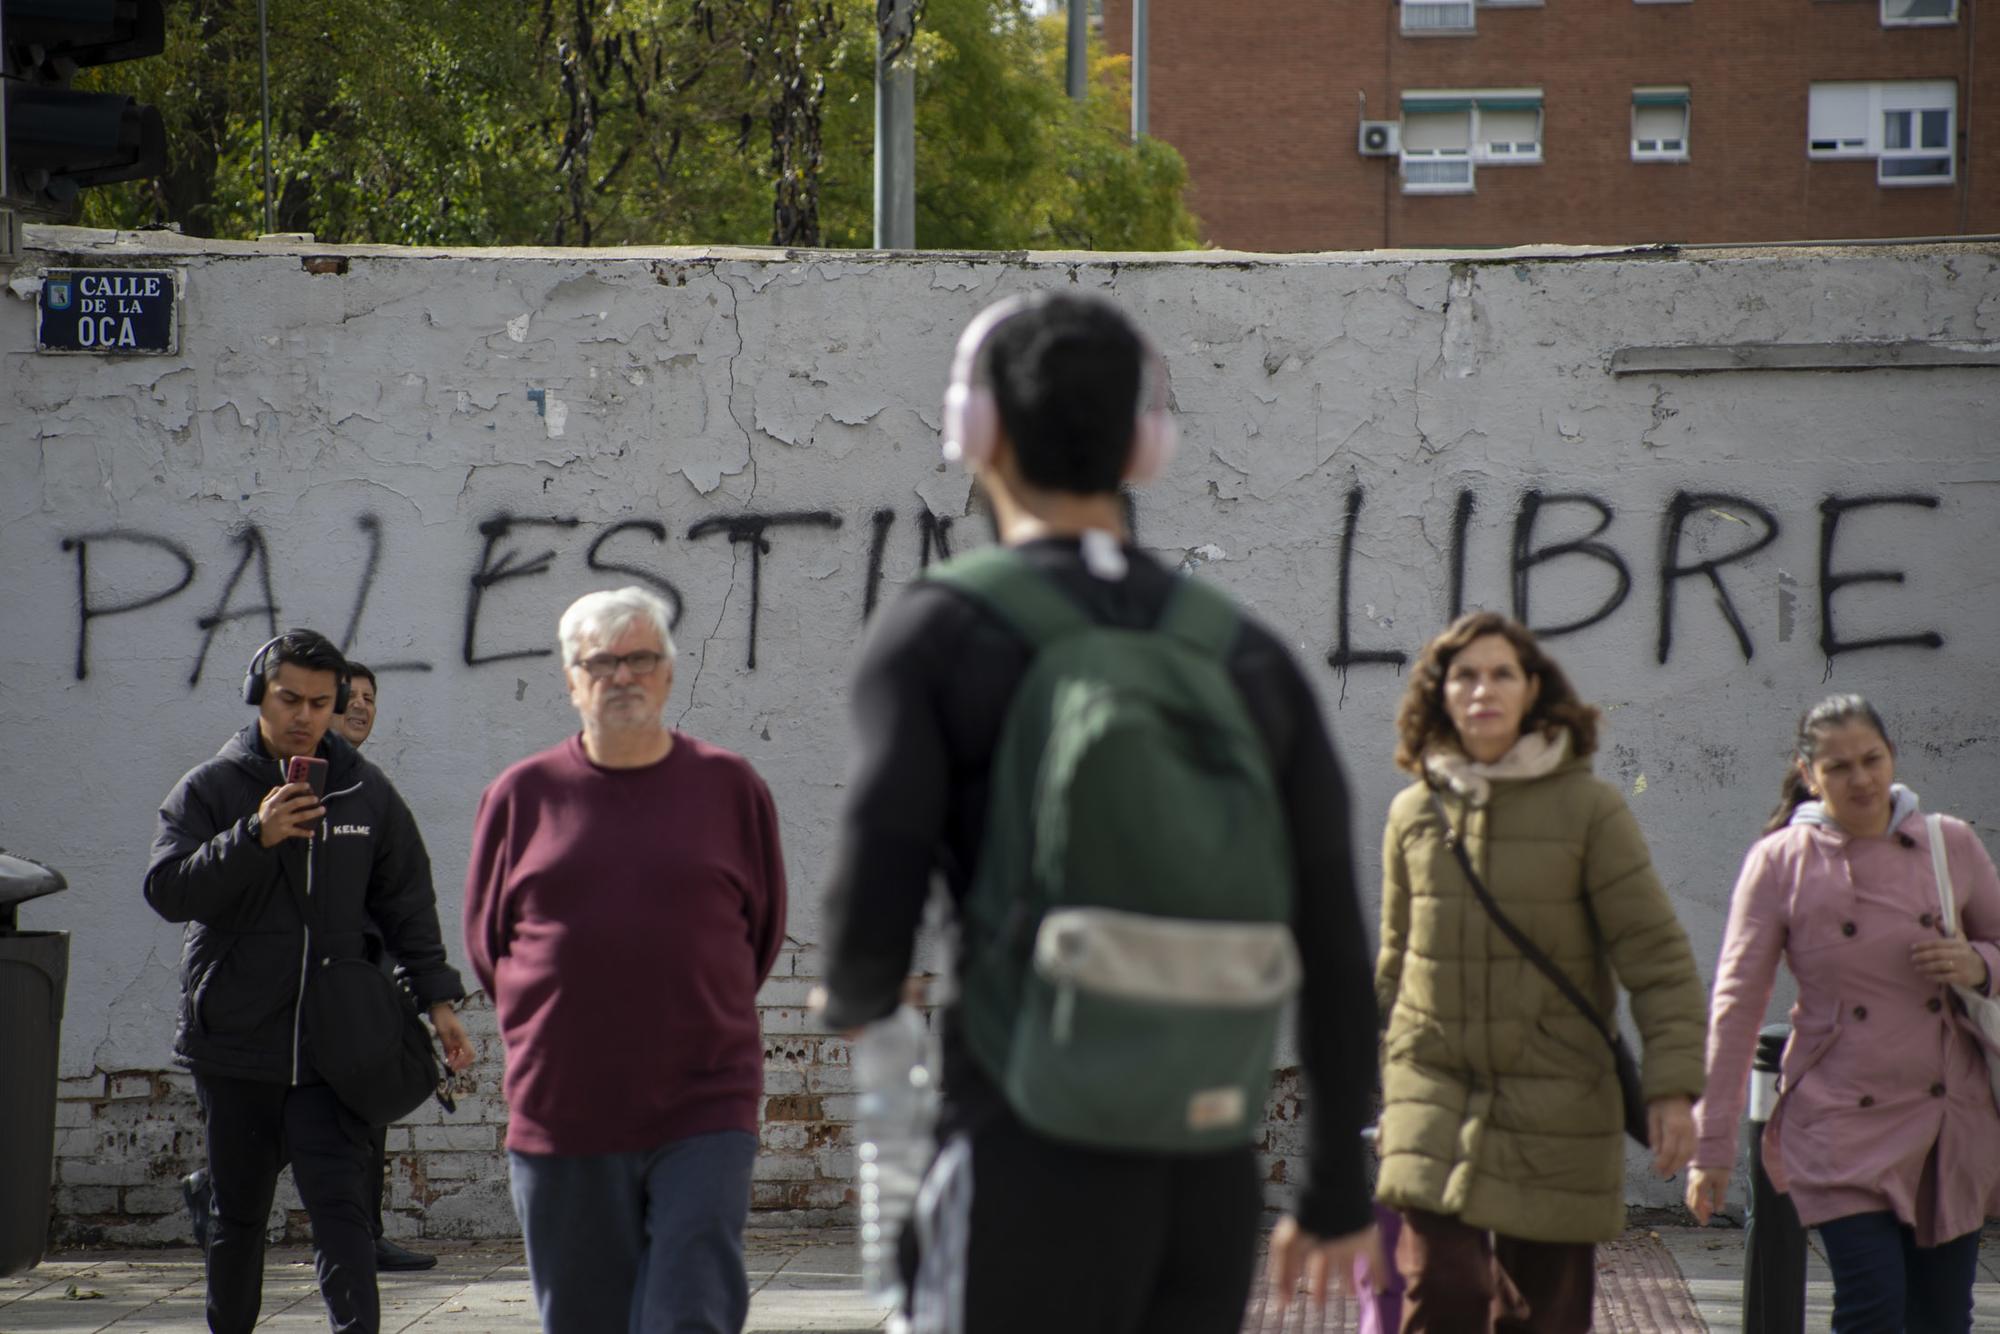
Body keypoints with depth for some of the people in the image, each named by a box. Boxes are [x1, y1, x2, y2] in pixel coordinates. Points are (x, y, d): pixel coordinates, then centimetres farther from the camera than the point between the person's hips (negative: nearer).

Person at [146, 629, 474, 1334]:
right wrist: (255, 837, -24)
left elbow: (406, 900, 14)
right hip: (233, 1042, 0)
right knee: (237, 1210, 11)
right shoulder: (208, 789, 0)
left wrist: (437, 997, 7)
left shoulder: (366, 792, 8)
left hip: (333, 1042, 0)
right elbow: (167, 890, -12)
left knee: (340, 1205, -10)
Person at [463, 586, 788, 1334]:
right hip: (561, 1114, 2)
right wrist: (559, 1031, 10)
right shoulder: (522, 795, 6)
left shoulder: (730, 788, 5)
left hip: (702, 1112, -2)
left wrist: (685, 1020, 11)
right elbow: (486, 940, 13)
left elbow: (765, 927, 12)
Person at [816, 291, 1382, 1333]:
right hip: (1210, 1185, 5)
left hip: (1030, 1174, -5)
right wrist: (1341, 1189, 21)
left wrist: (854, 999, 15)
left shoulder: (934, 634, -3)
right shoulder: (1253, 657, 11)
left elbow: (873, 919, -11)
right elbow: (1334, 946, 11)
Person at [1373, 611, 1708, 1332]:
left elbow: (1657, 955, -5)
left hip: (1556, 1096, -2)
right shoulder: (1414, 811, 5)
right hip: (1436, 1089, 2)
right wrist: (1388, 1072, 21)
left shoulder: (1589, 807, -4)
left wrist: (1673, 1086, -13)